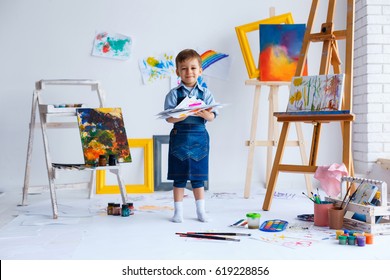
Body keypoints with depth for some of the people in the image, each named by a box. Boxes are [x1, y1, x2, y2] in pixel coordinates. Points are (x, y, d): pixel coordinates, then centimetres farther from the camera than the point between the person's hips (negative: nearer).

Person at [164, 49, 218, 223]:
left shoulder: (205, 93, 4)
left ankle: (201, 211, 20)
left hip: (199, 138, 1)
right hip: (179, 138, -1)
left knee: (198, 177, 9)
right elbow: (169, 118, -9)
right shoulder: (174, 94, 0)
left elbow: (212, 117, -2)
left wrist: (204, 113, -24)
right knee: (179, 178, 5)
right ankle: (178, 212, 15)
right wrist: (187, 114, -25)